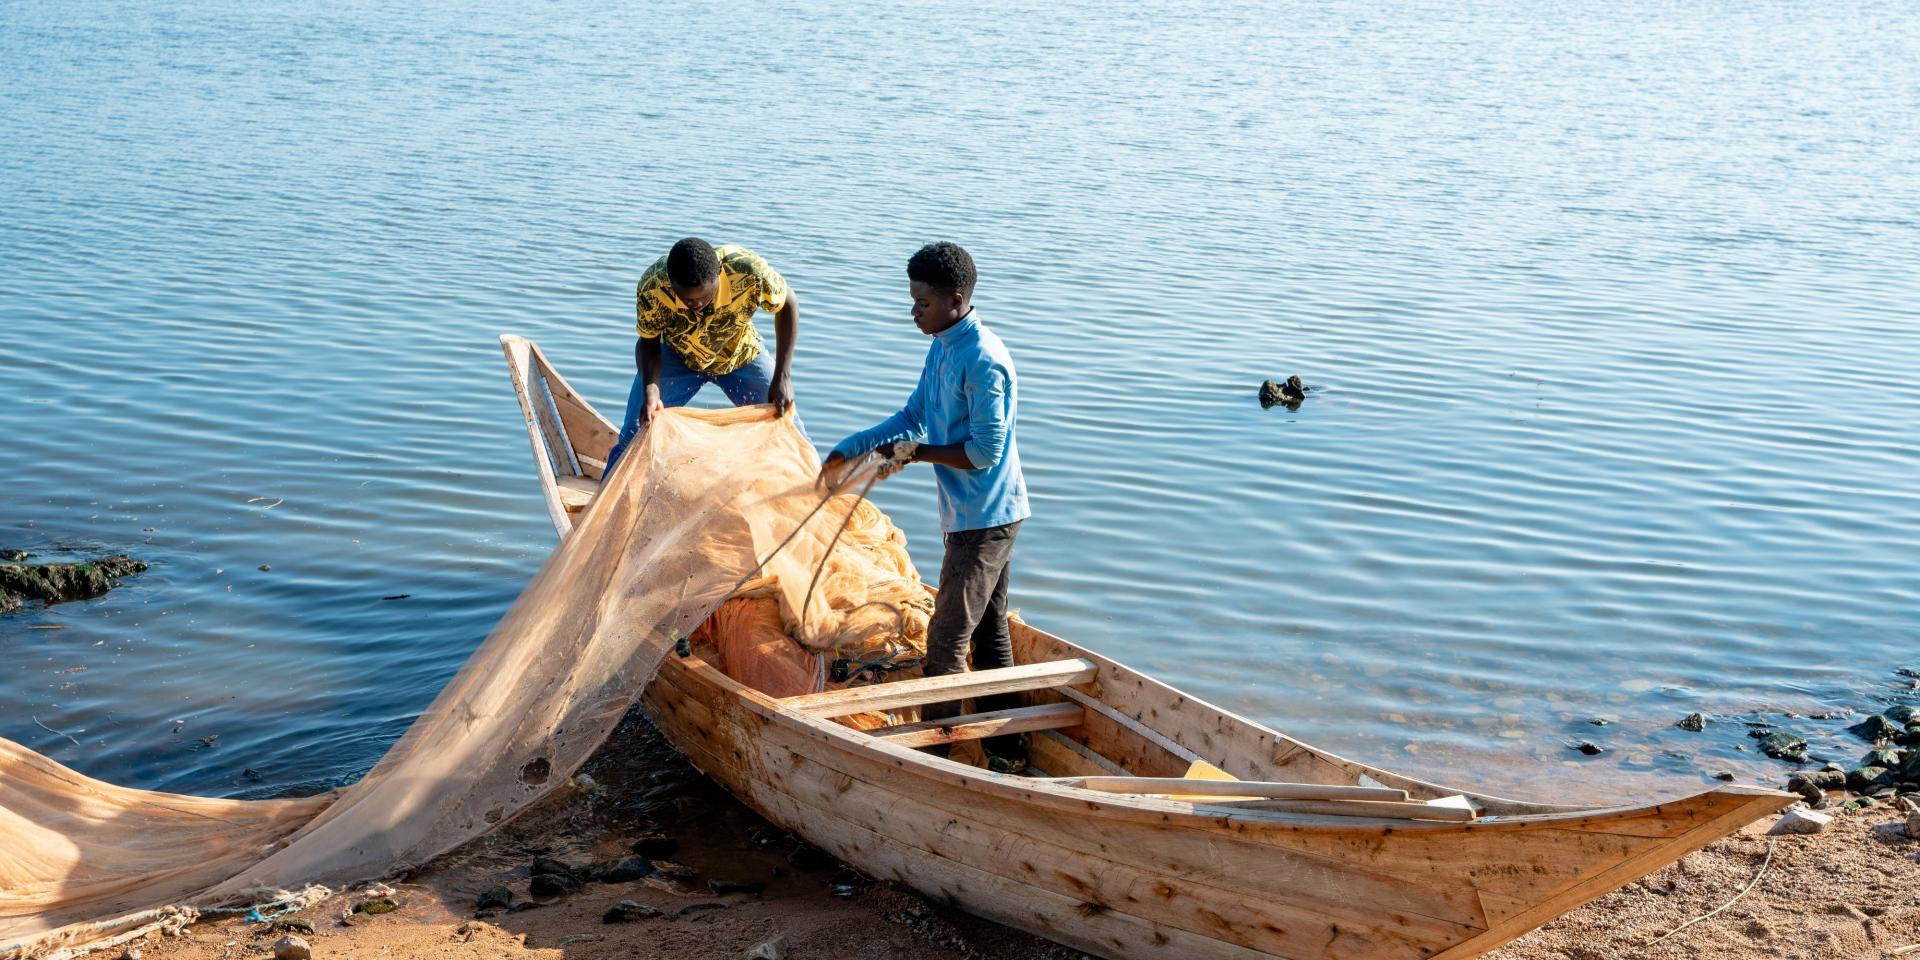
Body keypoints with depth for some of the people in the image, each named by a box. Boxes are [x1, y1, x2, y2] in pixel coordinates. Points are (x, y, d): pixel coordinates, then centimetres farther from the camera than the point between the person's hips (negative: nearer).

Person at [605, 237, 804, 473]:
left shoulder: (749, 272, -38)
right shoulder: (652, 288, -36)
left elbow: (788, 304, -18)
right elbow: (648, 342, -17)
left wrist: (782, 378, -23)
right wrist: (650, 390, -37)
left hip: (741, 354, 1)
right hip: (676, 355, 0)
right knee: (634, 437, -10)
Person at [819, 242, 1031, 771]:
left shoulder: (983, 361, -22)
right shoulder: (943, 348, 9)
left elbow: (985, 452, -23)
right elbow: (913, 415, 16)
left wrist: (918, 452, -13)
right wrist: (848, 450, 8)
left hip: (984, 519, -10)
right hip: (979, 515, 10)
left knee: (947, 639, -4)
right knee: (989, 631, 15)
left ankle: (933, 752, 5)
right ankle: (1007, 752, 24)